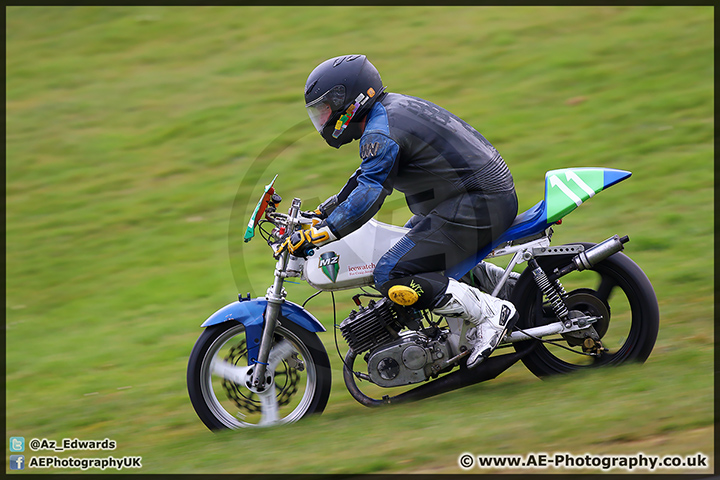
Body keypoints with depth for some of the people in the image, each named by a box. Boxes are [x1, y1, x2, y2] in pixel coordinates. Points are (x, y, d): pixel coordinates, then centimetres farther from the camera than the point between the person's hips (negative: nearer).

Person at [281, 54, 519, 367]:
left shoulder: (381, 135, -16)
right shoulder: (393, 106, 16)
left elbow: (366, 201, -25)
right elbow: (368, 174, 29)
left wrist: (308, 238, -21)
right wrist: (323, 210, 29)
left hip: (477, 205, -11)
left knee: (392, 278, -16)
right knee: (411, 245, 32)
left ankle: (490, 314, -15)